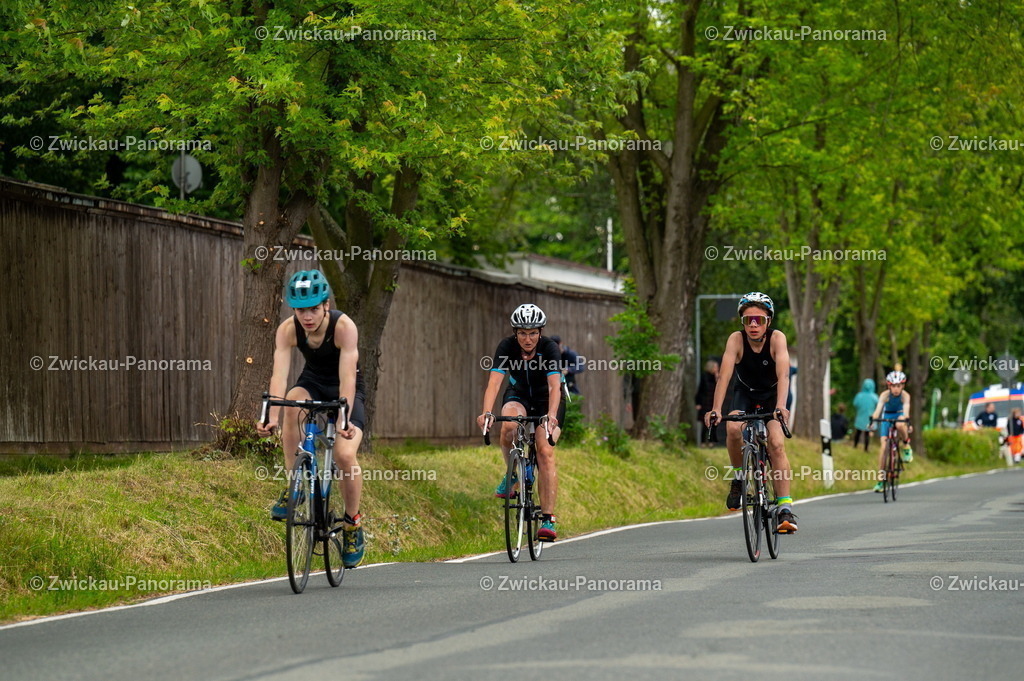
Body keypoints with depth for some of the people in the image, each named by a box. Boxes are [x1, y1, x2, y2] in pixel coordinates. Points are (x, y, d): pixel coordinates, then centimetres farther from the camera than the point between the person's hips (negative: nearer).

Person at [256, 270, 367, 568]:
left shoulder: (344, 326, -29)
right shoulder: (288, 330, -21)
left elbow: (347, 377, -36)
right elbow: (279, 373, -31)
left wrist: (344, 419, -48)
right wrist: (272, 417, -46)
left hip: (344, 392, -2)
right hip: (312, 384, 2)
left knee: (345, 455, -23)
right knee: (293, 404, -34)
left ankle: (353, 524, 1)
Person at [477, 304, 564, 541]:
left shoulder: (549, 348, -26)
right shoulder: (507, 347, -23)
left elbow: (555, 386, -37)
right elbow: (494, 382, -33)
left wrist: (551, 416, -54)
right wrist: (486, 412, -50)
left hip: (547, 400, -1)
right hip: (518, 395, 1)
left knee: (545, 451, -21)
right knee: (509, 426, -34)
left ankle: (548, 519, -21)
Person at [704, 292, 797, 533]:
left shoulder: (777, 338, -24)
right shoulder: (736, 339, -23)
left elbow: (783, 375, -36)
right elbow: (725, 375, -32)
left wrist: (781, 407, -51)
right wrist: (716, 409, -45)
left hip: (772, 395, -1)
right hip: (745, 395, 1)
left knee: (776, 444, -22)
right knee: (733, 428, -30)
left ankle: (785, 508, -20)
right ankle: (739, 476, -5)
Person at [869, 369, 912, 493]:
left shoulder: (905, 395, -24)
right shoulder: (885, 395, -24)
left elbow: (906, 410, -38)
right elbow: (878, 409, -35)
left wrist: (907, 422, -57)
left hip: (899, 415, -1)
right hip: (887, 416, 1)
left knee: (900, 425, -40)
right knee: (883, 444, -14)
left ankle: (906, 446, -9)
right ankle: (881, 476, -9)